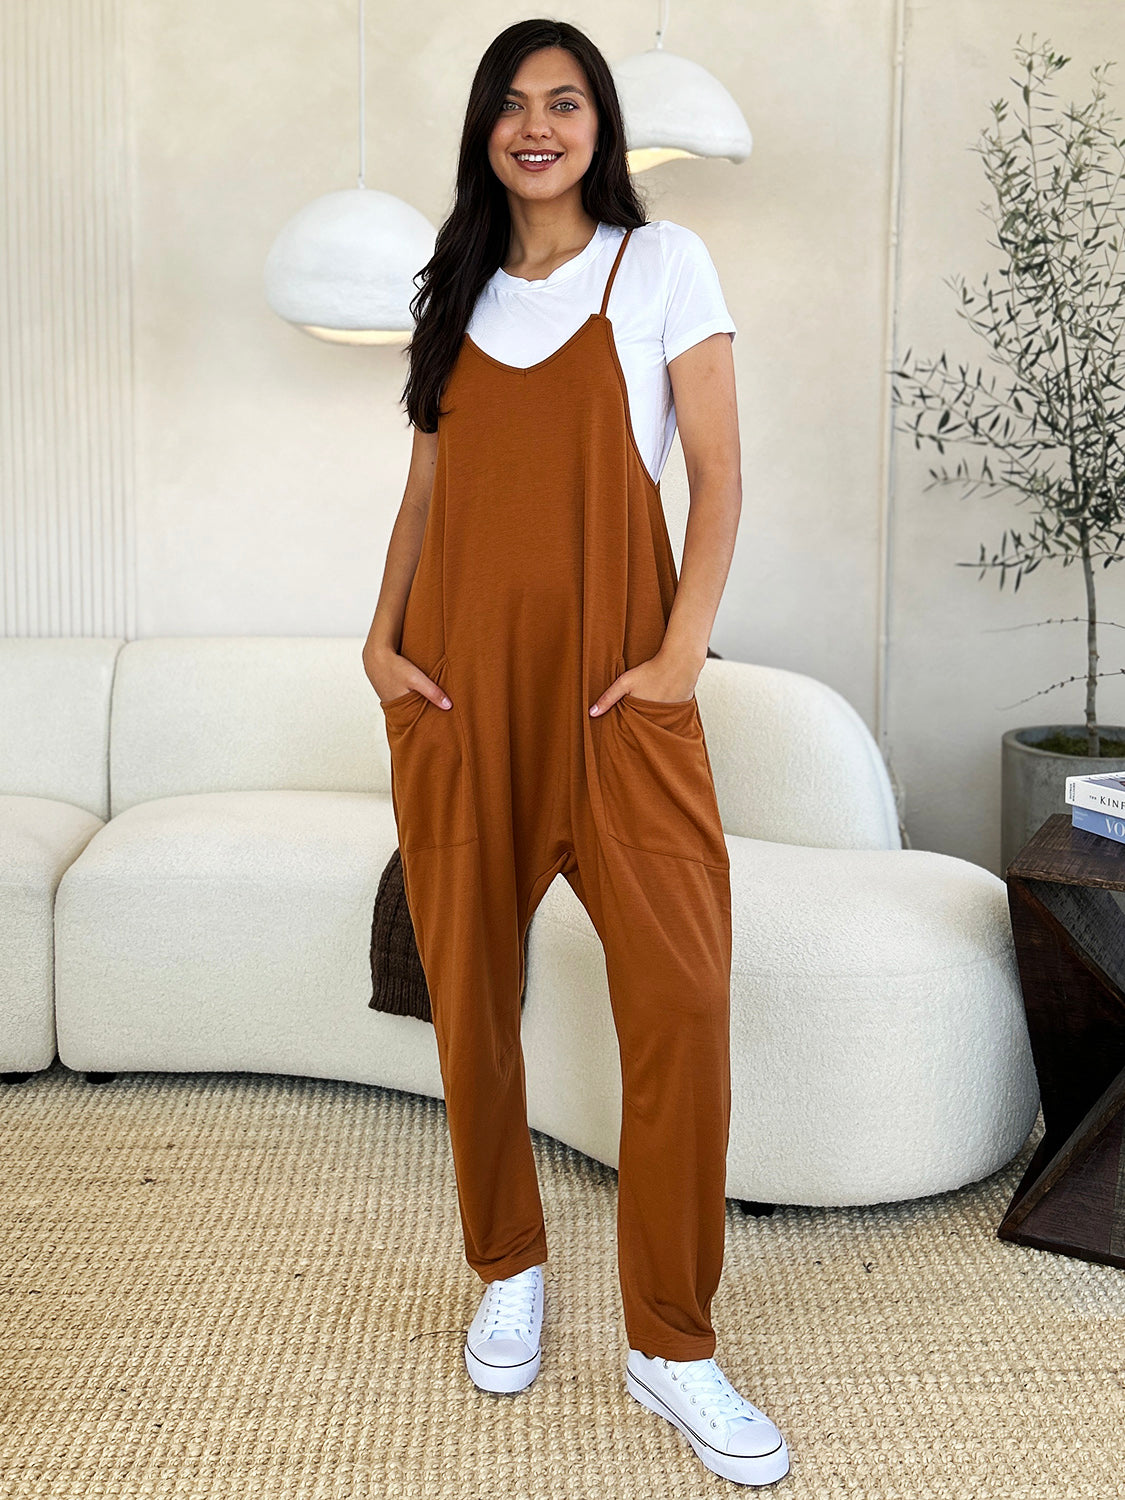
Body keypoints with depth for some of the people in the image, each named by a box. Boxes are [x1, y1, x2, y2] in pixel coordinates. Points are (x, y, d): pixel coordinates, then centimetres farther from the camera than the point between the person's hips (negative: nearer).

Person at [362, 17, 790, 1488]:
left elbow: (718, 477, -1)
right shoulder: (460, 291, 18)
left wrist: (681, 654, -12)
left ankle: (673, 1342, 3)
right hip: (459, 678, 4)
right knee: (468, 989, 5)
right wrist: (381, 636, 1)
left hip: (614, 679, -3)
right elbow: (428, 485, 16)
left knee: (683, 994, -11)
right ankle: (508, 1269, 26)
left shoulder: (661, 263, 6)